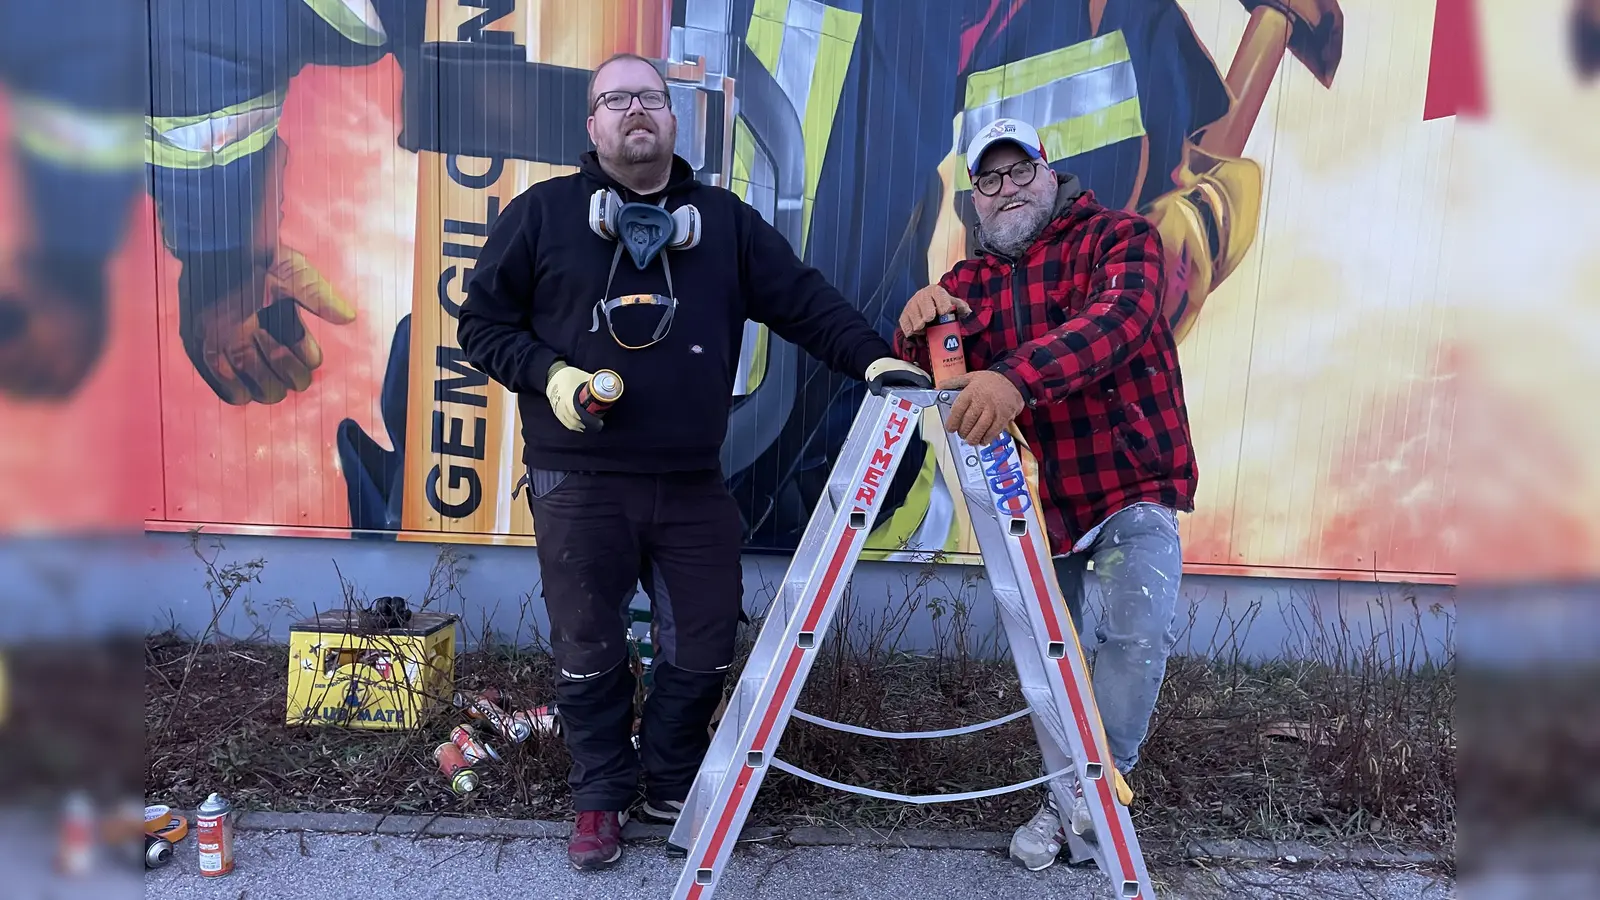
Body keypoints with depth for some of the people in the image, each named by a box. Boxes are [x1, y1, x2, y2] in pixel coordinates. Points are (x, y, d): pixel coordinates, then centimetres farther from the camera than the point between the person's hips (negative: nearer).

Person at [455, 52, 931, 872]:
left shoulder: (723, 220, 11)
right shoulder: (542, 212, 5)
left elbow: (803, 299, 6)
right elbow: (482, 322, 6)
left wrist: (871, 357, -8)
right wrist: (548, 375, -10)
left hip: (694, 485, 2)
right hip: (577, 484, -2)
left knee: (703, 648, 8)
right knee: (588, 653, 6)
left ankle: (674, 786, 31)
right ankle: (600, 799, 27)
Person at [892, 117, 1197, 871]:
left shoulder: (1119, 237, -4)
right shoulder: (971, 282, 9)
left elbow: (1116, 319, -26)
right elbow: (914, 377, 1)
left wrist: (1015, 378, -43)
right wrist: (915, 326, -24)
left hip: (1133, 479, -4)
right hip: (1039, 494, 4)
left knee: (1137, 635, -17)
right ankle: (1064, 795, 28)